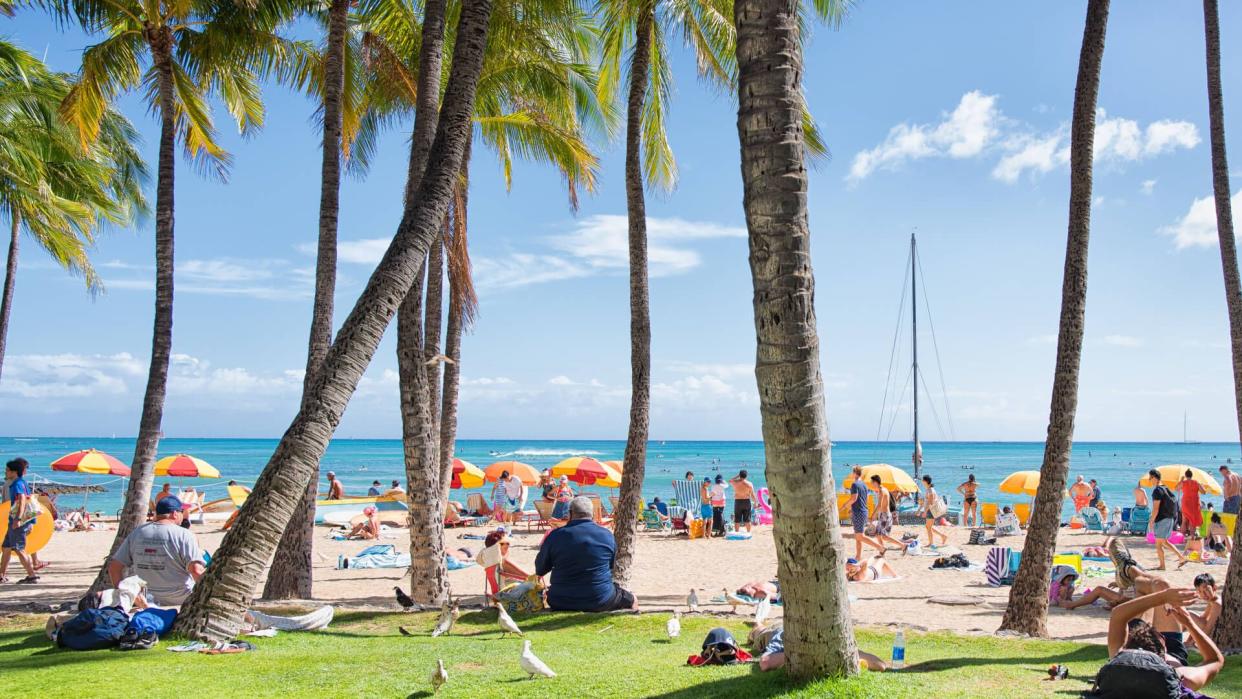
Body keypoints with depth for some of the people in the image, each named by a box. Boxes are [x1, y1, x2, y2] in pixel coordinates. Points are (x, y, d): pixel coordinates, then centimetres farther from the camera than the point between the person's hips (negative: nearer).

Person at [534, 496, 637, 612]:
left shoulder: (555, 536, -9)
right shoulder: (607, 535, -5)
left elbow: (540, 570, 3)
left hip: (561, 604, 0)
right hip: (600, 602, 0)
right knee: (632, 599, 25)